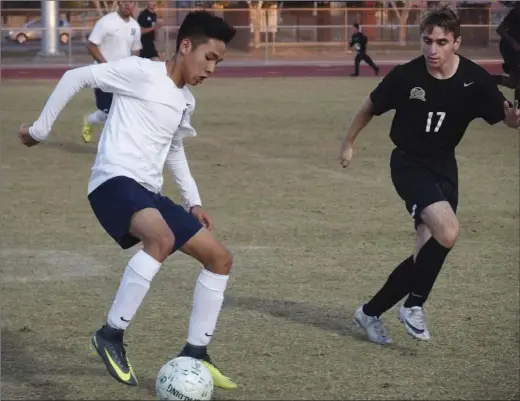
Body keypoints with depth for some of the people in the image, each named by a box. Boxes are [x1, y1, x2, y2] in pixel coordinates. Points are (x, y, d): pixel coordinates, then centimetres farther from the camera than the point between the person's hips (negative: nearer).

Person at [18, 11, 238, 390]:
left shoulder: (186, 102, 19)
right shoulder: (141, 72, -6)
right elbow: (76, 77, -4)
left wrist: (193, 201, 25)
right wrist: (40, 129, -2)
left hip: (149, 192, 9)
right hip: (115, 182, -9)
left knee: (220, 258, 5)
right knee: (162, 239, -38)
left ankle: (194, 354, 12)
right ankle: (111, 335, -25)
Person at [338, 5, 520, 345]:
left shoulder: (475, 80, -14)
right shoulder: (405, 76, -18)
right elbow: (371, 107, 0)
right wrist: (349, 142, 10)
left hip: (443, 166, 4)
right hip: (409, 163, -4)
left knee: (429, 251, 5)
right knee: (447, 231, -26)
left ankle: (371, 312, 23)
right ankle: (414, 304, -6)